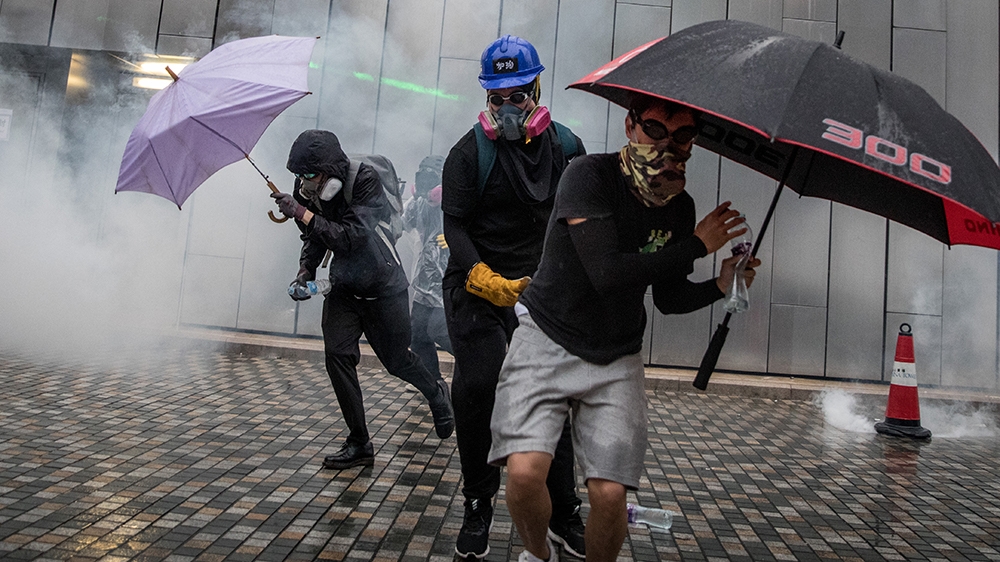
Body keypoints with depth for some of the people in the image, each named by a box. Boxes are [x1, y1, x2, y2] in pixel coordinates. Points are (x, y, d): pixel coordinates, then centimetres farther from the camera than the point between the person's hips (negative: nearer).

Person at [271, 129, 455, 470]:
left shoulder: (365, 180, -23)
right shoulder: (308, 190, -5)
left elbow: (350, 238, -32)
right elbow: (314, 239, 9)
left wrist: (303, 214, -35)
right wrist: (305, 272, -8)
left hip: (384, 286, -5)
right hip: (344, 286, 5)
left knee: (396, 360, 7)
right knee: (337, 353, -12)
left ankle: (436, 393, 43)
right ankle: (359, 445, 1)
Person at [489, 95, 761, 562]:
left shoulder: (681, 208, 3)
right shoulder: (589, 175, -15)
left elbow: (668, 298, 11)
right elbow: (607, 273, -25)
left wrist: (720, 285, -8)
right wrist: (696, 246, -17)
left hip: (616, 360, 4)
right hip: (547, 339, -3)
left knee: (610, 494, -9)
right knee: (525, 470, -21)